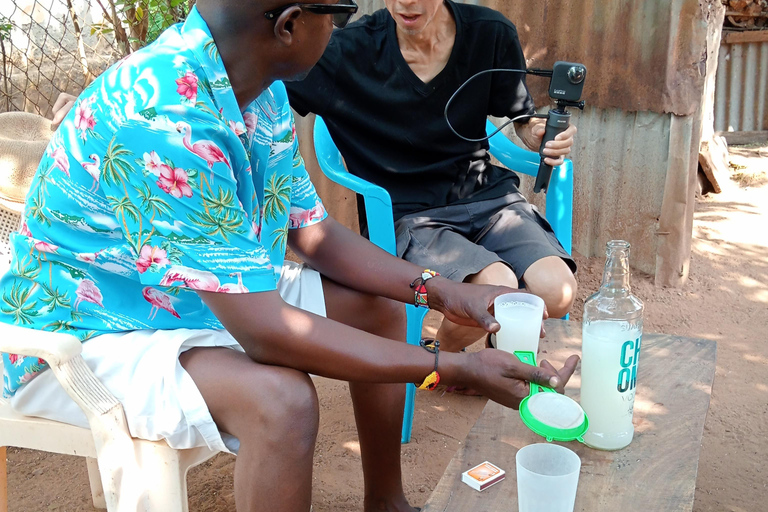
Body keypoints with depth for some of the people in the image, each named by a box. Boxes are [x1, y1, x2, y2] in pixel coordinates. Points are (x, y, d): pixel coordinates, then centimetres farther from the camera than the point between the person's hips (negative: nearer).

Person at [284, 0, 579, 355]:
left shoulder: (491, 33, -2)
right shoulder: (349, 51, -10)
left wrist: (541, 135, -9)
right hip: (407, 214, -3)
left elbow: (521, 117, 12)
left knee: (557, 292, -20)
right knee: (496, 288, -29)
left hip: (486, 195, 4)